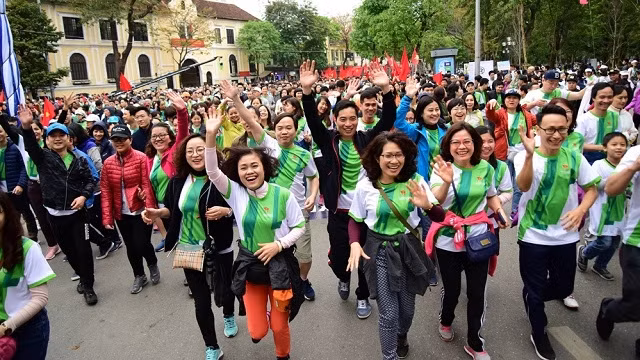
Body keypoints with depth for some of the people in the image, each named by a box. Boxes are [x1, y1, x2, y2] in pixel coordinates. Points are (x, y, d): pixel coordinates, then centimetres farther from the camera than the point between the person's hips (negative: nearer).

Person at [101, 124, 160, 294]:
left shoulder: (141, 158, -10)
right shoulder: (108, 163, 2)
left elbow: (147, 185, -14)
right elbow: (106, 191, 2)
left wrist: (150, 210, -21)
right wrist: (107, 217, -3)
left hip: (140, 211, -4)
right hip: (121, 214, 4)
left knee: (142, 244, -4)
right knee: (130, 247, 14)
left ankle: (153, 264, 29)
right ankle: (139, 276, 34)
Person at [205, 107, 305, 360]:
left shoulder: (282, 195, -11)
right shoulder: (235, 193, -8)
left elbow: (299, 227, -4)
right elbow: (212, 171, -21)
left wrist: (279, 244, -19)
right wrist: (211, 135, -31)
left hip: (279, 265, -1)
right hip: (249, 265, 1)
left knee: (279, 327, 11)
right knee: (257, 331, 9)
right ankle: (261, 319, 48)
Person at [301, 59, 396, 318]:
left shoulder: (366, 139, -1)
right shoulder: (328, 141, -3)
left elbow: (388, 120, -11)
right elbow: (313, 120, -16)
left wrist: (386, 89, -25)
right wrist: (307, 90, -30)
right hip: (339, 212, 0)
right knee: (338, 257, 10)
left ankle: (363, 296, 36)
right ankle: (344, 278, 46)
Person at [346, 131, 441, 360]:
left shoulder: (415, 180, -9)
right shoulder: (365, 186, -10)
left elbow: (440, 217, -7)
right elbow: (355, 221, 2)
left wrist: (427, 206, -29)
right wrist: (355, 243, -16)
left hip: (408, 249, 2)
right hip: (380, 252, -2)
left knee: (407, 310, 18)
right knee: (388, 314, -1)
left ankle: (401, 337, 53)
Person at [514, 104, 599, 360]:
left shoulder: (574, 157, -4)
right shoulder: (524, 156, -13)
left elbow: (591, 189, 6)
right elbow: (524, 186, -31)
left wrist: (581, 209, -15)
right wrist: (529, 154, -46)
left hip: (565, 236, 4)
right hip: (533, 237, -3)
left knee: (563, 288, 18)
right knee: (535, 290, 10)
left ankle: (533, 300, 50)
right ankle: (539, 335, 34)